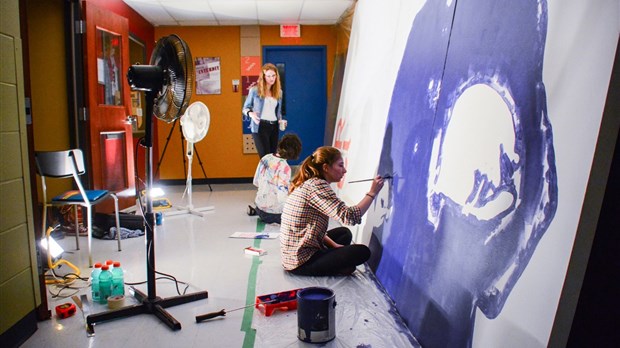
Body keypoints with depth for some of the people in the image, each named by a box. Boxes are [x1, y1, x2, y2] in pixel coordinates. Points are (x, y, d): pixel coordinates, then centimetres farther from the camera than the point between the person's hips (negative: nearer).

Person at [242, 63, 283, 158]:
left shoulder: (278, 92, 12)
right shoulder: (254, 90, -2)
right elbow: (245, 108, 4)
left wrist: (280, 120, 2)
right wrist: (250, 113, -18)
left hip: (274, 127, 5)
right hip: (260, 126, -5)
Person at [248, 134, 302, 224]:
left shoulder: (265, 158, -3)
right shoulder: (284, 167, -24)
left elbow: (256, 183, 8)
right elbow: (282, 196, -27)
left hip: (260, 205, 7)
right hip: (274, 212, -7)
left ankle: (256, 210, 17)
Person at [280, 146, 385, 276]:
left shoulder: (308, 183, 10)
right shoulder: (317, 185, -19)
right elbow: (349, 217, -27)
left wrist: (334, 245, 5)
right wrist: (372, 193, -15)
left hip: (293, 254, 10)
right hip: (301, 262, -10)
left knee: (344, 232, 23)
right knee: (362, 251, -7)